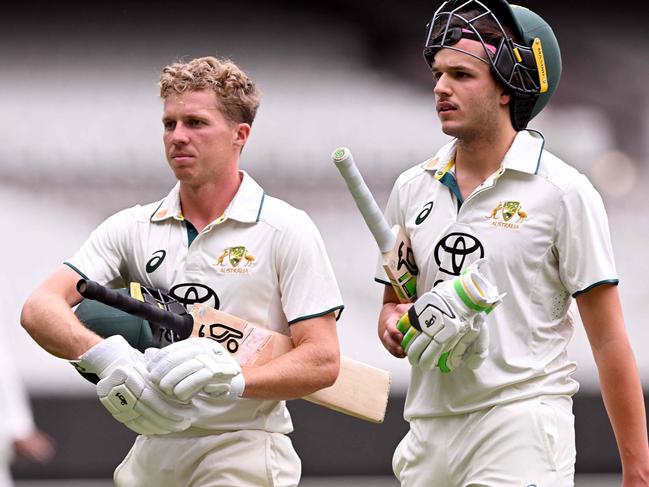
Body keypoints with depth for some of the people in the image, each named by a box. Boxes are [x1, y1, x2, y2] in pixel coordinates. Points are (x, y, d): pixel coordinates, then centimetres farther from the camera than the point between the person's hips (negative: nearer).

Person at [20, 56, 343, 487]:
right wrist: (100, 354, -25)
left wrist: (232, 379, -24)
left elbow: (322, 361, -7)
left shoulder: (285, 230, -3)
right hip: (154, 451, 4)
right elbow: (40, 308, -4)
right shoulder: (132, 228, 7)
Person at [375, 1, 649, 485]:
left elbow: (609, 341, -5)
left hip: (523, 430, -5)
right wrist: (394, 327, -4)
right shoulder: (412, 189, 11)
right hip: (429, 430, 6)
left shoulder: (564, 191, -4)